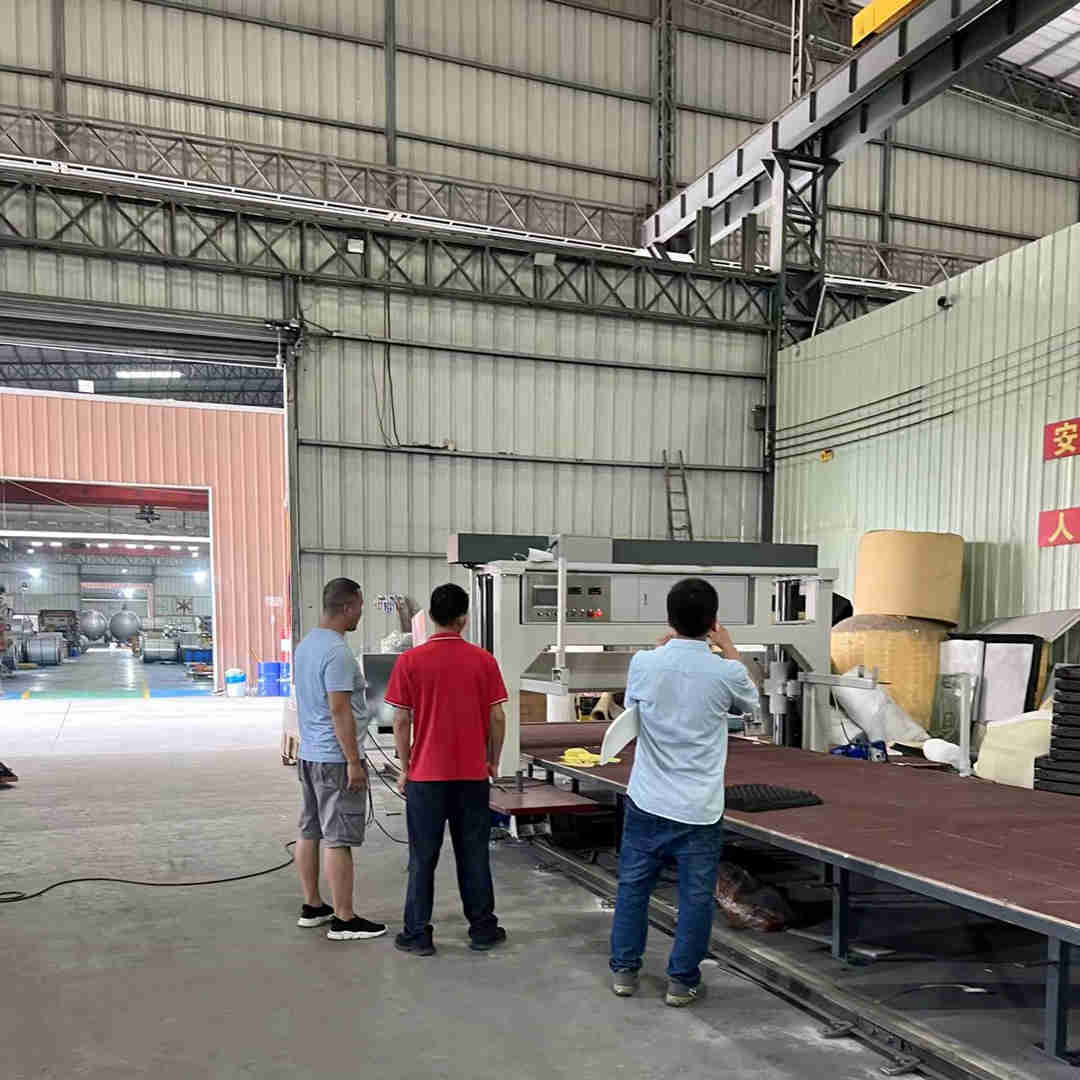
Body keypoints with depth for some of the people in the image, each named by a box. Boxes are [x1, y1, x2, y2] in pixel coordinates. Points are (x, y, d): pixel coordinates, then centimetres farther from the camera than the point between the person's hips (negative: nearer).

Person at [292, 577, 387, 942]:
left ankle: (312, 907, 25)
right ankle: (344, 920, 1)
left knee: (310, 832, 15)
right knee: (338, 839, -5)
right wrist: (353, 762, -19)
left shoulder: (305, 645, 11)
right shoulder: (337, 652, -20)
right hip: (335, 758, -10)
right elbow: (339, 711, -23)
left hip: (308, 754, 10)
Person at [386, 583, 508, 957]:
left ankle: (418, 935, 15)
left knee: (423, 857, 9)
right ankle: (482, 929, 22)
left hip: (426, 774, -1)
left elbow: (401, 721, -5)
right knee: (473, 853, 12)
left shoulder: (409, 661, -8)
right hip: (473, 774, 2)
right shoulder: (483, 660, -3)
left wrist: (405, 768, 6)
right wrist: (493, 761, 13)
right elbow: (497, 718, -1)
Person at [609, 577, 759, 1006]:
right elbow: (749, 700, 11)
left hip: (647, 801, 2)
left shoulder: (644, 663, -9)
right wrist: (728, 647, 21)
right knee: (696, 896, 11)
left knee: (633, 885, 16)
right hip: (699, 808, -2)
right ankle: (682, 980, 20)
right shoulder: (725, 672, -13)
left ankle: (624, 969, 26)